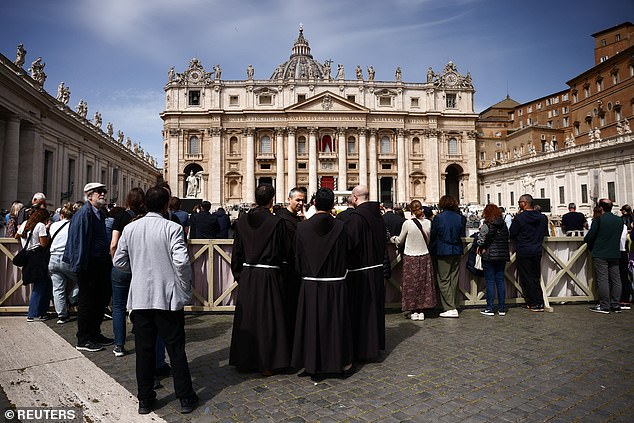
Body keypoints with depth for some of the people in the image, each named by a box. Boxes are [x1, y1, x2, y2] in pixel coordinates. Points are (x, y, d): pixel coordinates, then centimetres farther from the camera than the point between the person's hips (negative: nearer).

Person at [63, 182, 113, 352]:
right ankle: (83, 340, 14)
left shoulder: (100, 213, 13)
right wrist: (80, 265, -20)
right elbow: (78, 239, -18)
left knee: (102, 299, 16)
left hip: (101, 263, 9)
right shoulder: (84, 213, -13)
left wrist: (107, 261, 14)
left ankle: (95, 333, 30)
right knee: (87, 301, 2)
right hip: (89, 265, -9)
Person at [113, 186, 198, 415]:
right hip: (168, 298, -3)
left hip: (140, 299, 3)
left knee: (144, 350, 13)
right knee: (176, 349, 8)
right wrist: (186, 287, -5)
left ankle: (145, 400, 24)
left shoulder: (130, 228, 2)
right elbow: (182, 261, -19)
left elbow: (119, 261, 7)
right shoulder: (172, 228, -11)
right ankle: (185, 398, 18)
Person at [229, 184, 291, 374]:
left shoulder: (242, 220, 0)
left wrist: (238, 274, 16)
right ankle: (267, 363, 16)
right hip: (269, 276, -4)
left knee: (247, 318, 15)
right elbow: (286, 252, -7)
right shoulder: (276, 222, -13)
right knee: (268, 319, 7)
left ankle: (244, 361, 27)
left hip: (247, 275, 4)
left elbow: (237, 250, 6)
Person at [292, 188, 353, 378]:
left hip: (310, 285, 0)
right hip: (336, 285, 0)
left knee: (312, 323, 11)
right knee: (336, 322, 13)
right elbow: (345, 254, -1)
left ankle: (313, 364, 20)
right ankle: (340, 361, 26)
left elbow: (298, 257, 0)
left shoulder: (302, 227, -7)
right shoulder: (340, 226, -10)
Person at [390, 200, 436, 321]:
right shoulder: (428, 223, -4)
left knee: (411, 283, 6)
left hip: (410, 257, -2)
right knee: (424, 283, 9)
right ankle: (421, 311, 14)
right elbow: (428, 241, 9)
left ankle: (414, 311, 11)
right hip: (424, 256, 3)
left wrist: (393, 238, 21)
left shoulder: (407, 223, -13)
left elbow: (400, 241, 1)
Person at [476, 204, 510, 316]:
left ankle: (490, 308, 4)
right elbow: (507, 239, 10)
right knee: (500, 281, 10)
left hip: (489, 256, -5)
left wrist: (481, 248, 2)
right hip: (503, 256, 5)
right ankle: (502, 308, 14)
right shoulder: (504, 225, 7)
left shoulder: (486, 226, -12)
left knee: (490, 282, 0)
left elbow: (481, 241, -17)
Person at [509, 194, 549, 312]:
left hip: (523, 252, -6)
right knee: (536, 278, 16)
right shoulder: (542, 217, 2)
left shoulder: (519, 218, -16)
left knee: (526, 279, 4)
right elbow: (545, 233, 14)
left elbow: (511, 234, -9)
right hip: (537, 251, 6)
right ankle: (540, 303, 19)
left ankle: (533, 304, 7)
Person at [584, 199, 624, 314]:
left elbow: (590, 236, -10)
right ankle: (616, 305, 14)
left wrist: (585, 240, 11)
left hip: (600, 255, -6)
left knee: (602, 280, -4)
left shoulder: (598, 219, -11)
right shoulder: (620, 220, 7)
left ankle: (604, 306, -2)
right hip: (615, 254, 6)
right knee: (615, 280, 9)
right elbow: (619, 237, 14)